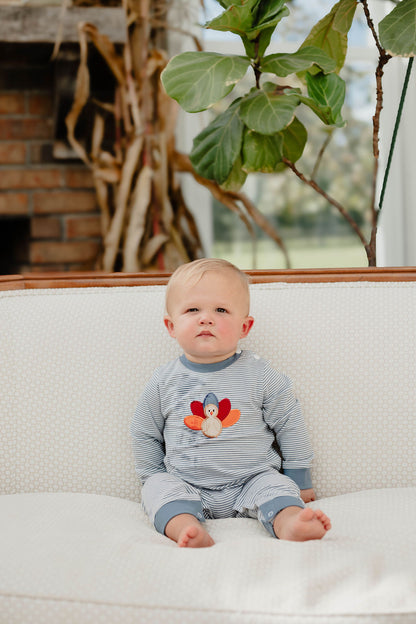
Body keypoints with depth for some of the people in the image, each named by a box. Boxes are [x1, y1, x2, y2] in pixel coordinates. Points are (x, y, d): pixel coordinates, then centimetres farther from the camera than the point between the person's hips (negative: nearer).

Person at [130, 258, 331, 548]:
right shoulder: (165, 381, -1)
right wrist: (156, 481, 11)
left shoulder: (259, 374, -3)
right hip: (187, 486, 1)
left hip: (251, 480, -1)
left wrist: (300, 481, 7)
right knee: (159, 488, -24)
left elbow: (289, 426, 6)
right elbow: (145, 435, 12)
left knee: (275, 486, -27)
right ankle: (184, 526, -46)